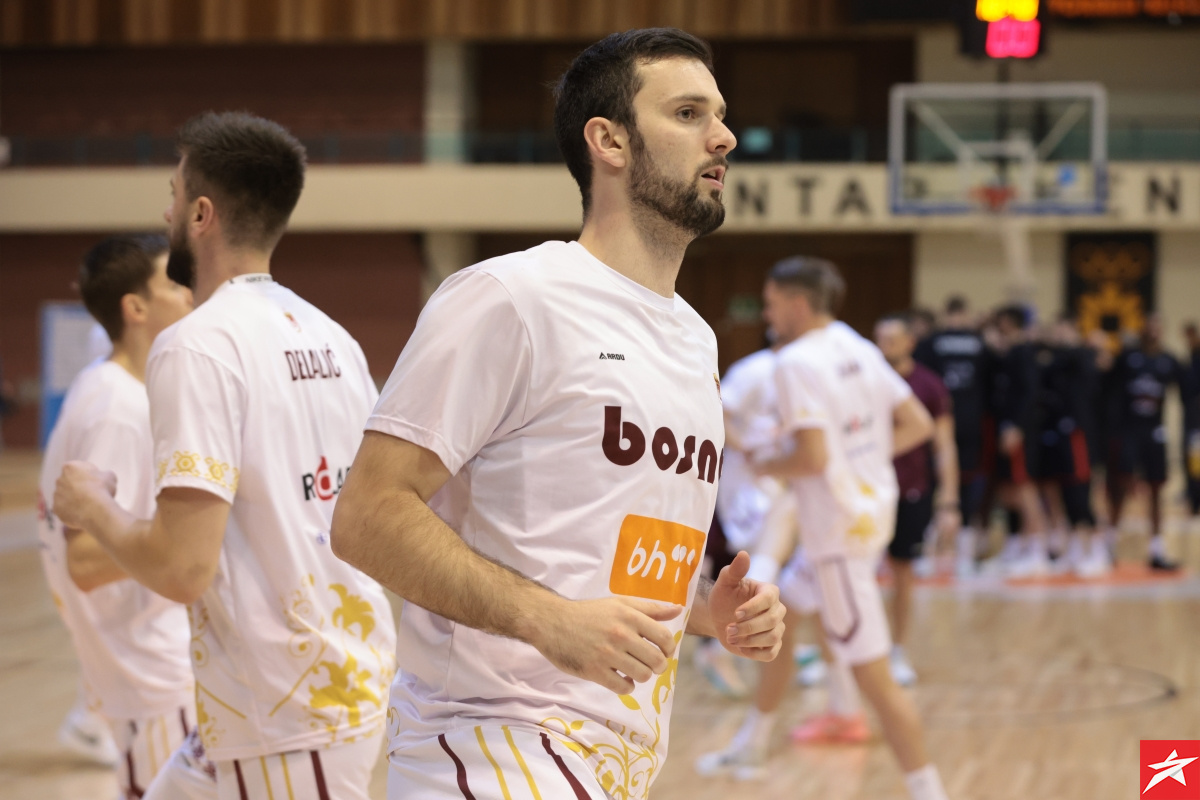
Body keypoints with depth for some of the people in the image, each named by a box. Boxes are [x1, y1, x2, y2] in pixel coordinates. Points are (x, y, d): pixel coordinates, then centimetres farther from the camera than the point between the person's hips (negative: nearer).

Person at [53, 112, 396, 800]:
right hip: (352, 683, 8)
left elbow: (183, 567, -22)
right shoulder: (333, 339, 8)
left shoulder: (199, 345, -16)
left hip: (290, 719, -8)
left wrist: (94, 508, -4)